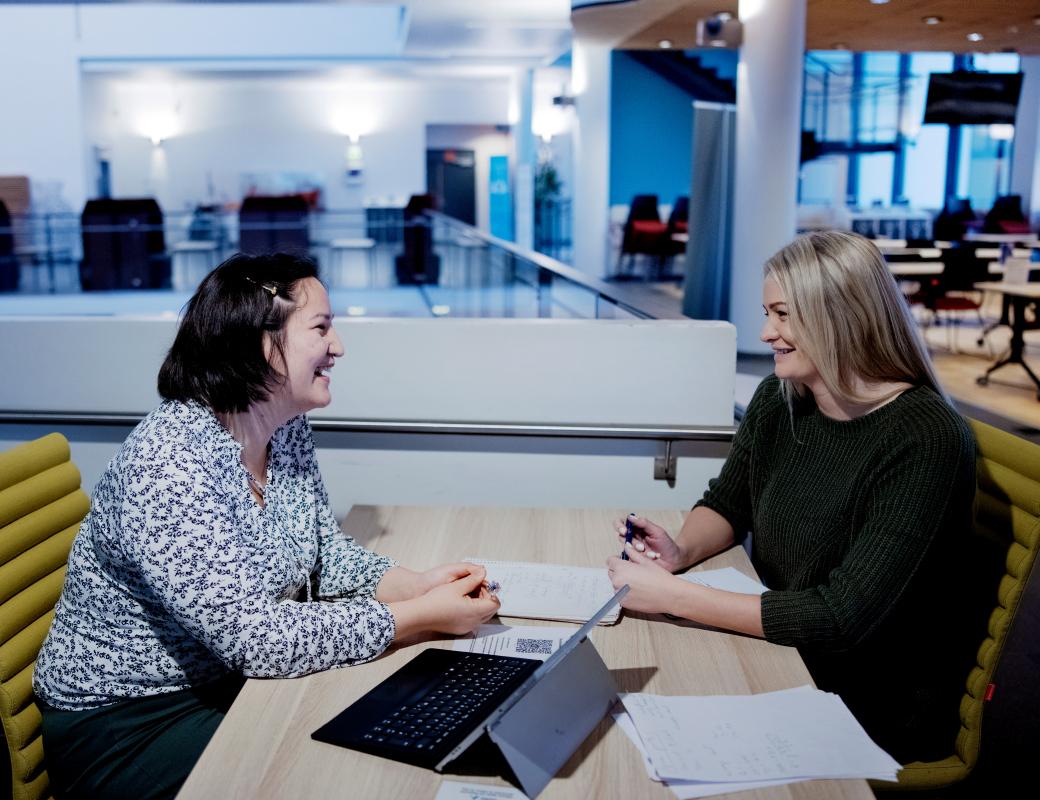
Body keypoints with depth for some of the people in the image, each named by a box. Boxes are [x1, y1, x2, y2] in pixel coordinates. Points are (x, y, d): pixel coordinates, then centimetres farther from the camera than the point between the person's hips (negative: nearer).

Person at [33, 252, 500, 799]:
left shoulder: (288, 430, -2)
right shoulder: (169, 465, -28)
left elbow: (327, 553, 6)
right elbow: (252, 638, -30)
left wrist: (417, 584, -13)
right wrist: (422, 616, -25)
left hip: (235, 681, 7)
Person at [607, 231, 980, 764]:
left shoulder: (923, 440, -24)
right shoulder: (778, 400, -3)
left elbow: (843, 617, -27)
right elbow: (727, 504, 11)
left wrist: (673, 596, -27)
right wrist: (681, 550, -12)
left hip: (882, 714, -6)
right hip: (782, 663, 6)